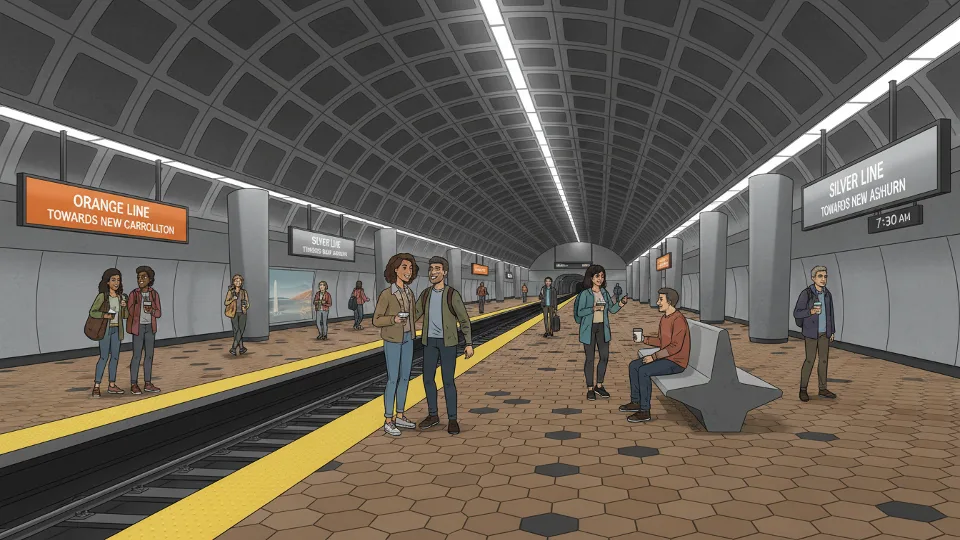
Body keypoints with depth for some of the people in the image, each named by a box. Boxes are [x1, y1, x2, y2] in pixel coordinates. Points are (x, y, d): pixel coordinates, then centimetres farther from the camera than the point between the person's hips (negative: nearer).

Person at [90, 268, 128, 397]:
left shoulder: (120, 297, 9)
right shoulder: (102, 296, -7)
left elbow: (125, 316, 11)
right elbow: (92, 312, -7)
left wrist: (124, 306, -8)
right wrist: (105, 315, -21)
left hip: (116, 329, 6)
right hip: (105, 329, -6)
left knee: (115, 356, 7)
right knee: (104, 357, -10)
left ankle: (112, 385, 14)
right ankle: (96, 386, -7)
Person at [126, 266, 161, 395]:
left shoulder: (154, 294, 2)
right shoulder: (134, 294, -6)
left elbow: (158, 313, 1)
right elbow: (129, 311, -4)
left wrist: (151, 311, -20)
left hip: (150, 327, 4)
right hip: (138, 327, -4)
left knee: (149, 355, 6)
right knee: (137, 356, -4)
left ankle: (147, 384, 13)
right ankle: (134, 385, 4)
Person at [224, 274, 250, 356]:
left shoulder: (244, 292, 6)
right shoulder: (230, 291, 3)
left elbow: (247, 303, 8)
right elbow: (225, 303, 1)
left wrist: (246, 306, -15)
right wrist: (232, 299, -15)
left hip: (242, 313, 1)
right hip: (234, 314, -1)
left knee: (240, 330, -10)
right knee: (236, 330, -7)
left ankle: (234, 348, -6)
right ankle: (241, 347, -1)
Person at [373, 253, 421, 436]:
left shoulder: (409, 293, 4)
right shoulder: (386, 294, -18)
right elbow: (377, 320, -16)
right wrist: (394, 319, -30)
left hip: (407, 338, 7)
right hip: (393, 340, -7)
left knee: (405, 378, 10)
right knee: (393, 380, -5)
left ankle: (399, 417, 21)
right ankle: (388, 422, 6)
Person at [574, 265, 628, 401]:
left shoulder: (605, 293, 7)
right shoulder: (585, 294, -8)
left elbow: (612, 310, 8)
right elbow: (579, 312, -11)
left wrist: (620, 304, -11)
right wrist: (593, 309, -24)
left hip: (602, 327, 5)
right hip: (589, 328, -5)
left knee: (605, 356, 6)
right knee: (589, 358, 1)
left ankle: (599, 386, 21)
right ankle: (590, 389, 11)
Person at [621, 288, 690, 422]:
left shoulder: (679, 320, -22)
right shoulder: (664, 318, 10)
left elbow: (675, 346, -27)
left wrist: (654, 356, -25)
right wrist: (644, 339, 3)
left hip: (676, 362, -10)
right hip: (665, 357, 10)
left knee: (644, 371, -25)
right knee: (634, 365, 5)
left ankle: (644, 411, -16)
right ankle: (635, 402, 13)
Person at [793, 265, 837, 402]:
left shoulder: (827, 294, 4)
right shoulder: (806, 293, -14)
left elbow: (830, 313, 12)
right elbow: (797, 314, -13)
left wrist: (832, 332, 12)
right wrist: (811, 311, -30)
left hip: (824, 331, 6)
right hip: (811, 331, -5)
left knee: (824, 359, 8)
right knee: (810, 360, -7)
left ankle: (822, 389, 17)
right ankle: (803, 389, 5)